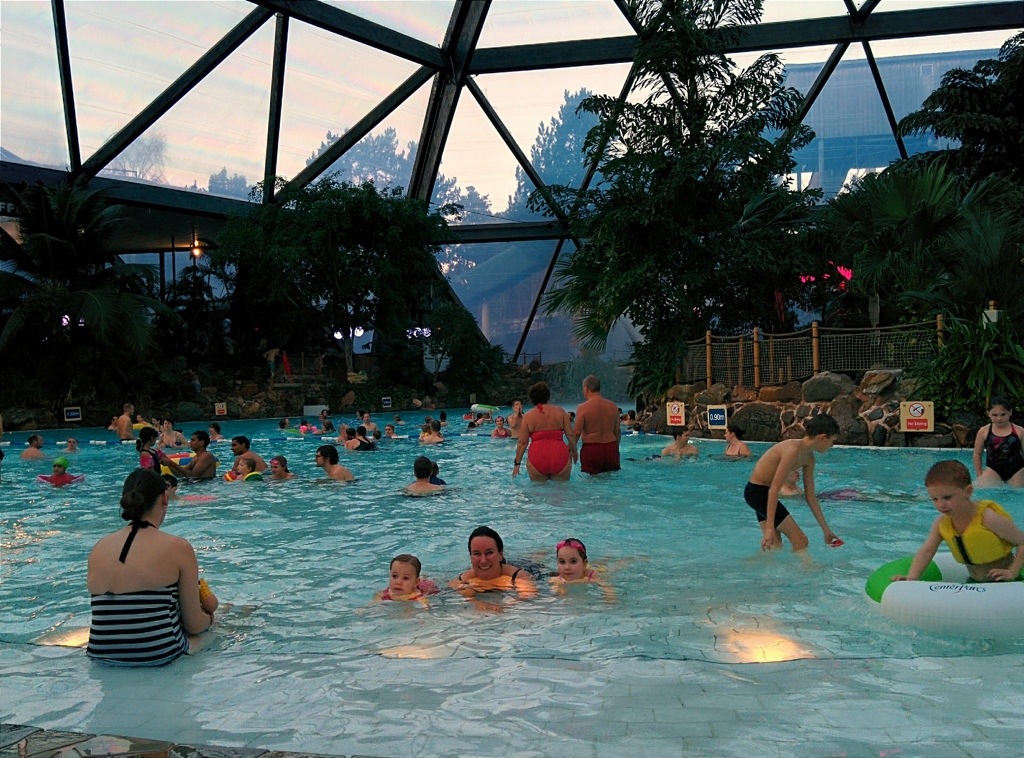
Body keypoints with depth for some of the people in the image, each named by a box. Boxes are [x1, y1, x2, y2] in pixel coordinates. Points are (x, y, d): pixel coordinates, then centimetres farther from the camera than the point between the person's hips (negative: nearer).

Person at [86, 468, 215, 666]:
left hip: (101, 655, 5)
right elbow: (194, 625, -4)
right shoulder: (178, 548, -10)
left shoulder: (99, 548, 2)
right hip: (158, 655, -5)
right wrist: (208, 618, 20)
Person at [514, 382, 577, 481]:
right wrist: (574, 451, 22)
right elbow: (571, 435, 5)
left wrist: (517, 463, 9)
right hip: (559, 458, 1)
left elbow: (522, 443, 0)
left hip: (537, 461, 0)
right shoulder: (559, 411, 6)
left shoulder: (527, 416, 3)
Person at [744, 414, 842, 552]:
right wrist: (769, 527, -31)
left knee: (775, 545, 13)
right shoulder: (793, 449, -25)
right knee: (800, 540, -6)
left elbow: (811, 497, 12)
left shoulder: (808, 458, 4)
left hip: (763, 493, 10)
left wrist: (826, 530, 14)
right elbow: (774, 489, -28)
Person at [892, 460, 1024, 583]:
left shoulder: (987, 518, -22)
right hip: (974, 582, 6)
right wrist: (912, 578, -25)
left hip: (1003, 582, -6)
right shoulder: (941, 523, -5)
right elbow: (927, 550, -11)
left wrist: (1013, 572, -16)